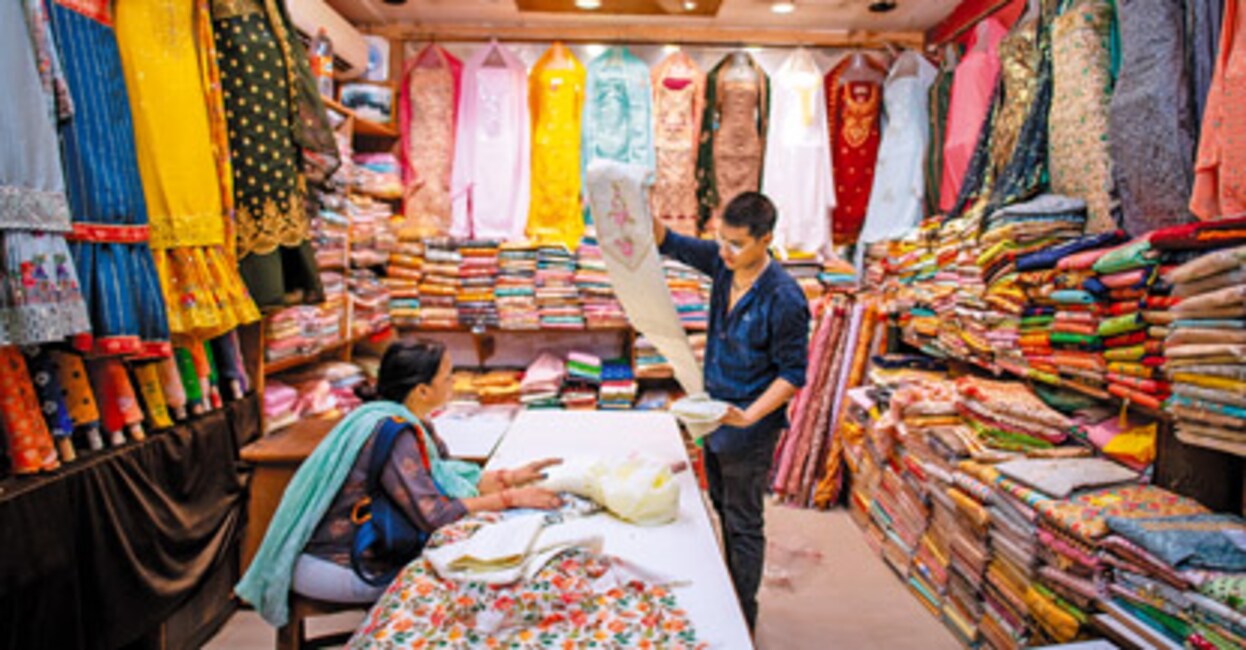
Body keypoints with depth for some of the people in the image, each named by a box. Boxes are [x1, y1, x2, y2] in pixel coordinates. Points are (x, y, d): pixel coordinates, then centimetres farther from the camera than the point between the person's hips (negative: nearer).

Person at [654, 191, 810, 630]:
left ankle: (743, 623, 29)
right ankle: (730, 596, 45)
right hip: (714, 413, 8)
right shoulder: (723, 263, -6)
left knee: (743, 524, 8)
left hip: (750, 427, -7)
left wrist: (748, 416, -29)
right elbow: (668, 243, 1)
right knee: (723, 508, 23)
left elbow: (793, 375, -19)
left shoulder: (784, 299, -25)